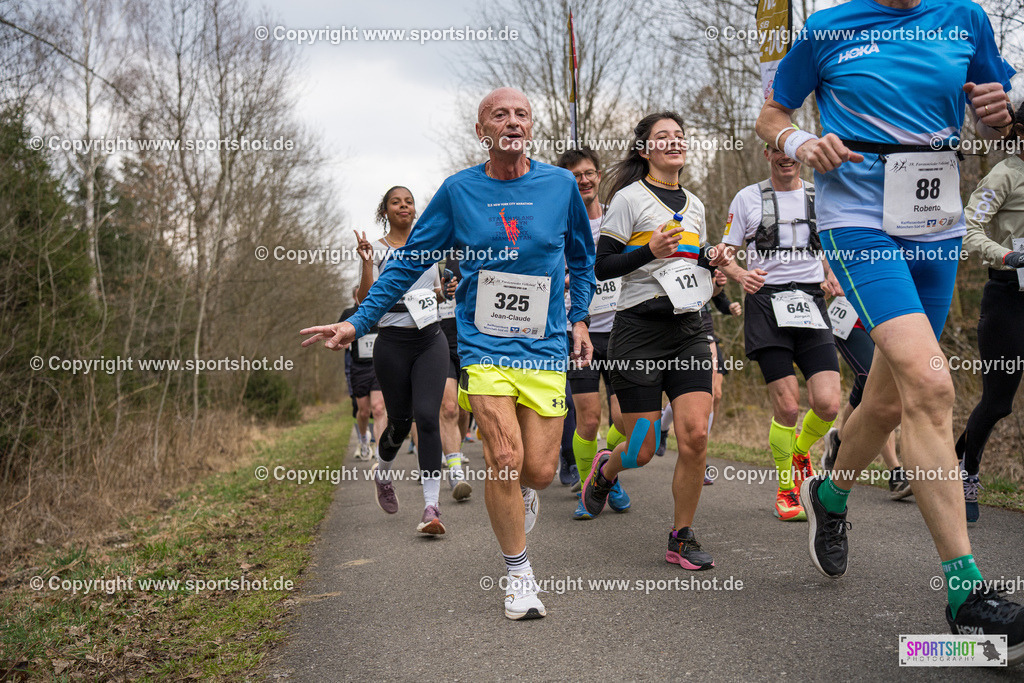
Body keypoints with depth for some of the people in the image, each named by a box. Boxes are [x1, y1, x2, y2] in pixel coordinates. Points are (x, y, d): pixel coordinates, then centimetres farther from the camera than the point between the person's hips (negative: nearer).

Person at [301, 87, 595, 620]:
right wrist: (358, 322, 4)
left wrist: (579, 319, 13)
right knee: (505, 457, -12)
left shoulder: (561, 185, 3)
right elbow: (410, 261, 7)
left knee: (539, 470, -2)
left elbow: (581, 257, 20)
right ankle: (519, 575, 8)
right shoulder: (458, 190, 1)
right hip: (482, 342, -1)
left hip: (545, 346, 1)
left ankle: (519, 492, 38)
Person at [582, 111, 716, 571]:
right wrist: (650, 250, -20)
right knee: (643, 450, -4)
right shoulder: (630, 198, -3)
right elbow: (602, 266, -6)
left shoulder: (694, 204, 16)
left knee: (696, 434, -9)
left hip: (688, 329, 5)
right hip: (639, 329, -5)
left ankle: (682, 539, 6)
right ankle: (605, 469, 33)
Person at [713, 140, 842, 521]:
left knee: (827, 404, -11)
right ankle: (786, 488, 13)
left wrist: (832, 280, 1)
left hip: (811, 304, 3)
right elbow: (725, 254, 8)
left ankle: (800, 451, 24)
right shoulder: (747, 198, 6)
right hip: (766, 304, -2)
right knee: (787, 406, -9)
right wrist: (741, 274, -14)